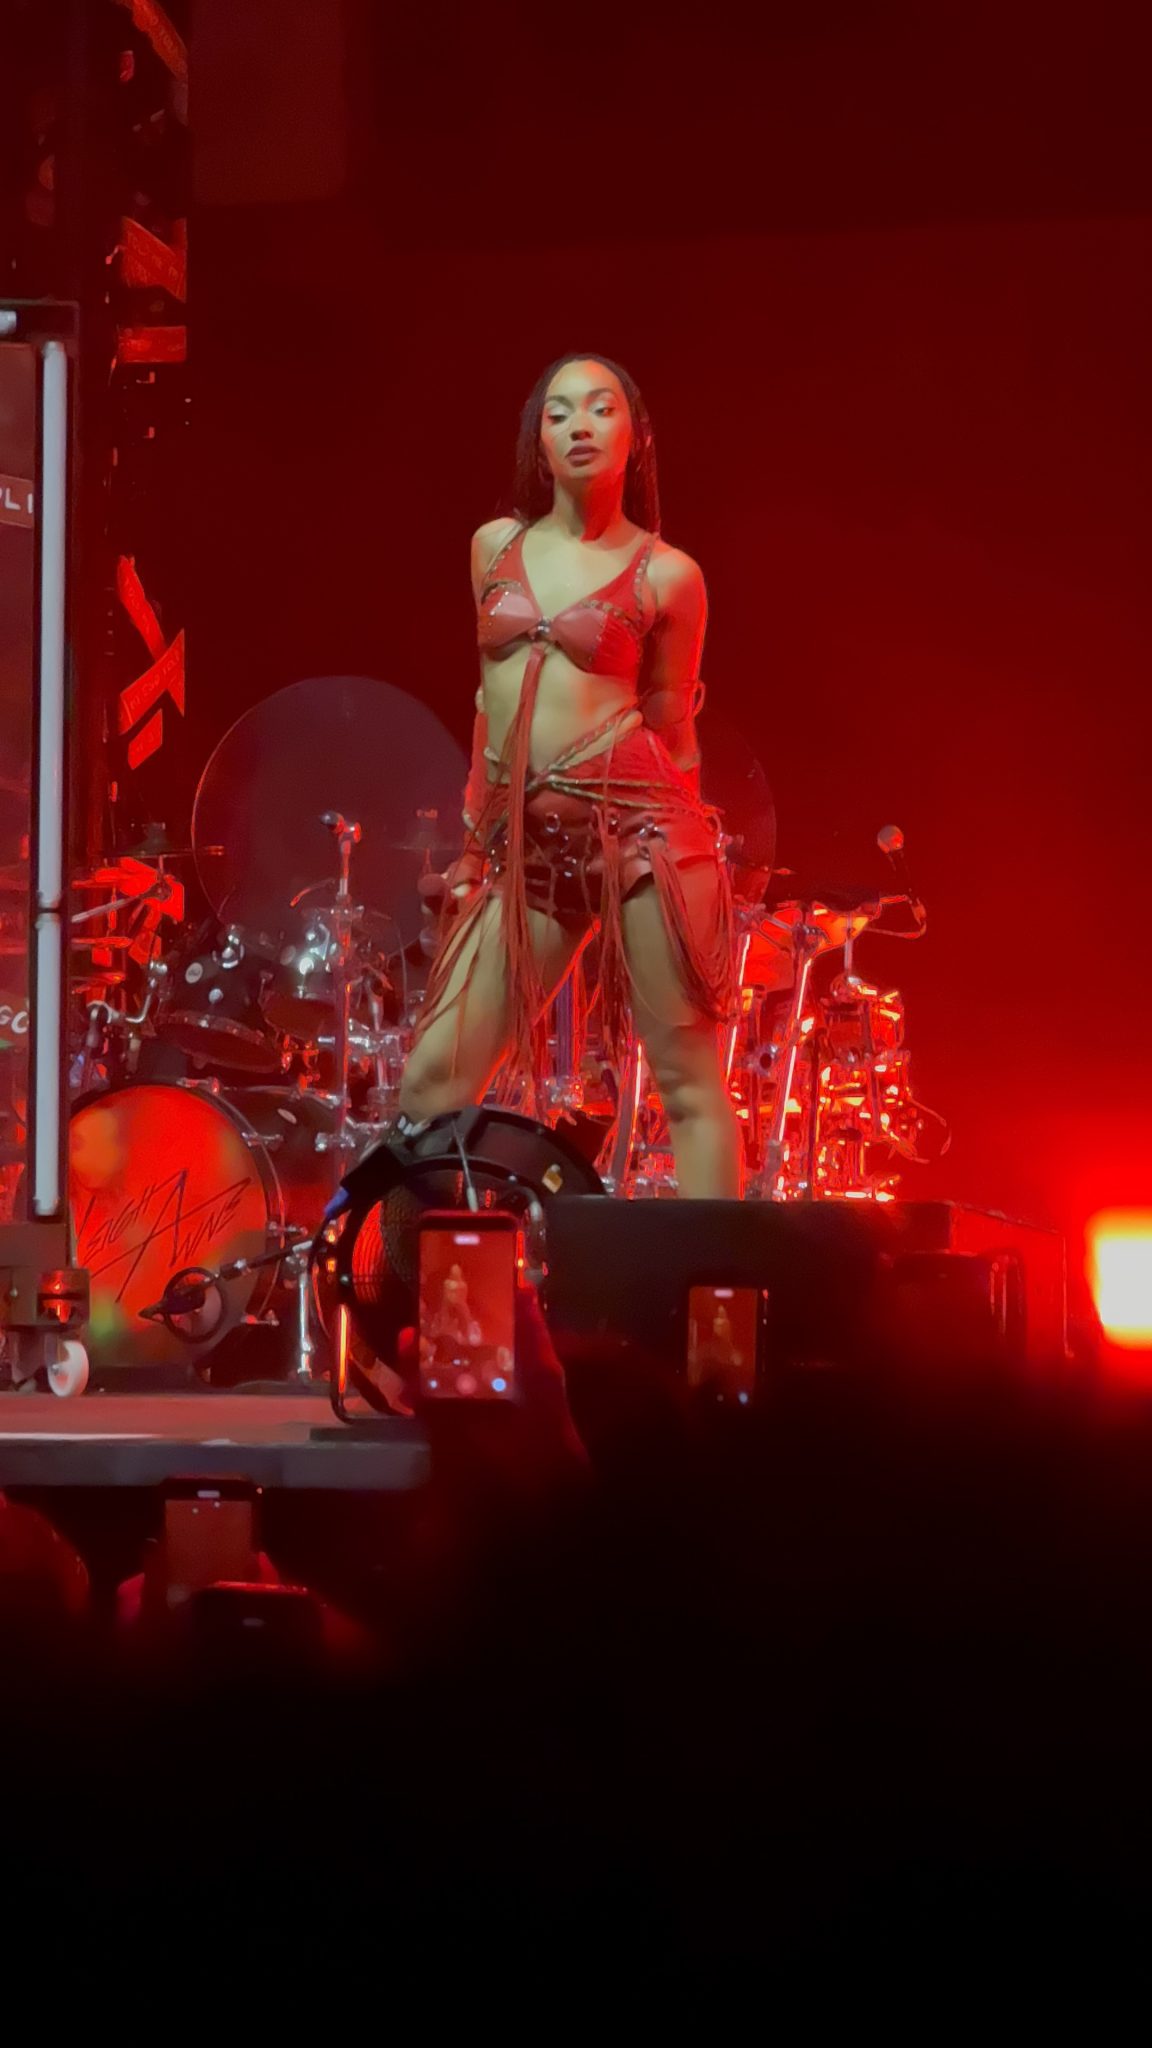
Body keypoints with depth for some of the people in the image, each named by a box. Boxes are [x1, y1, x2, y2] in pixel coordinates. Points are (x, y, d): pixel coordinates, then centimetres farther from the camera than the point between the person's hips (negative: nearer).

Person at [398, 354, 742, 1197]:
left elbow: (672, 727, 8)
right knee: (432, 1082, -1)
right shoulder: (494, 547, 15)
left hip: (636, 821, -4)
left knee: (688, 1079, -4)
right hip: (522, 850, 4)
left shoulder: (667, 575, 3)